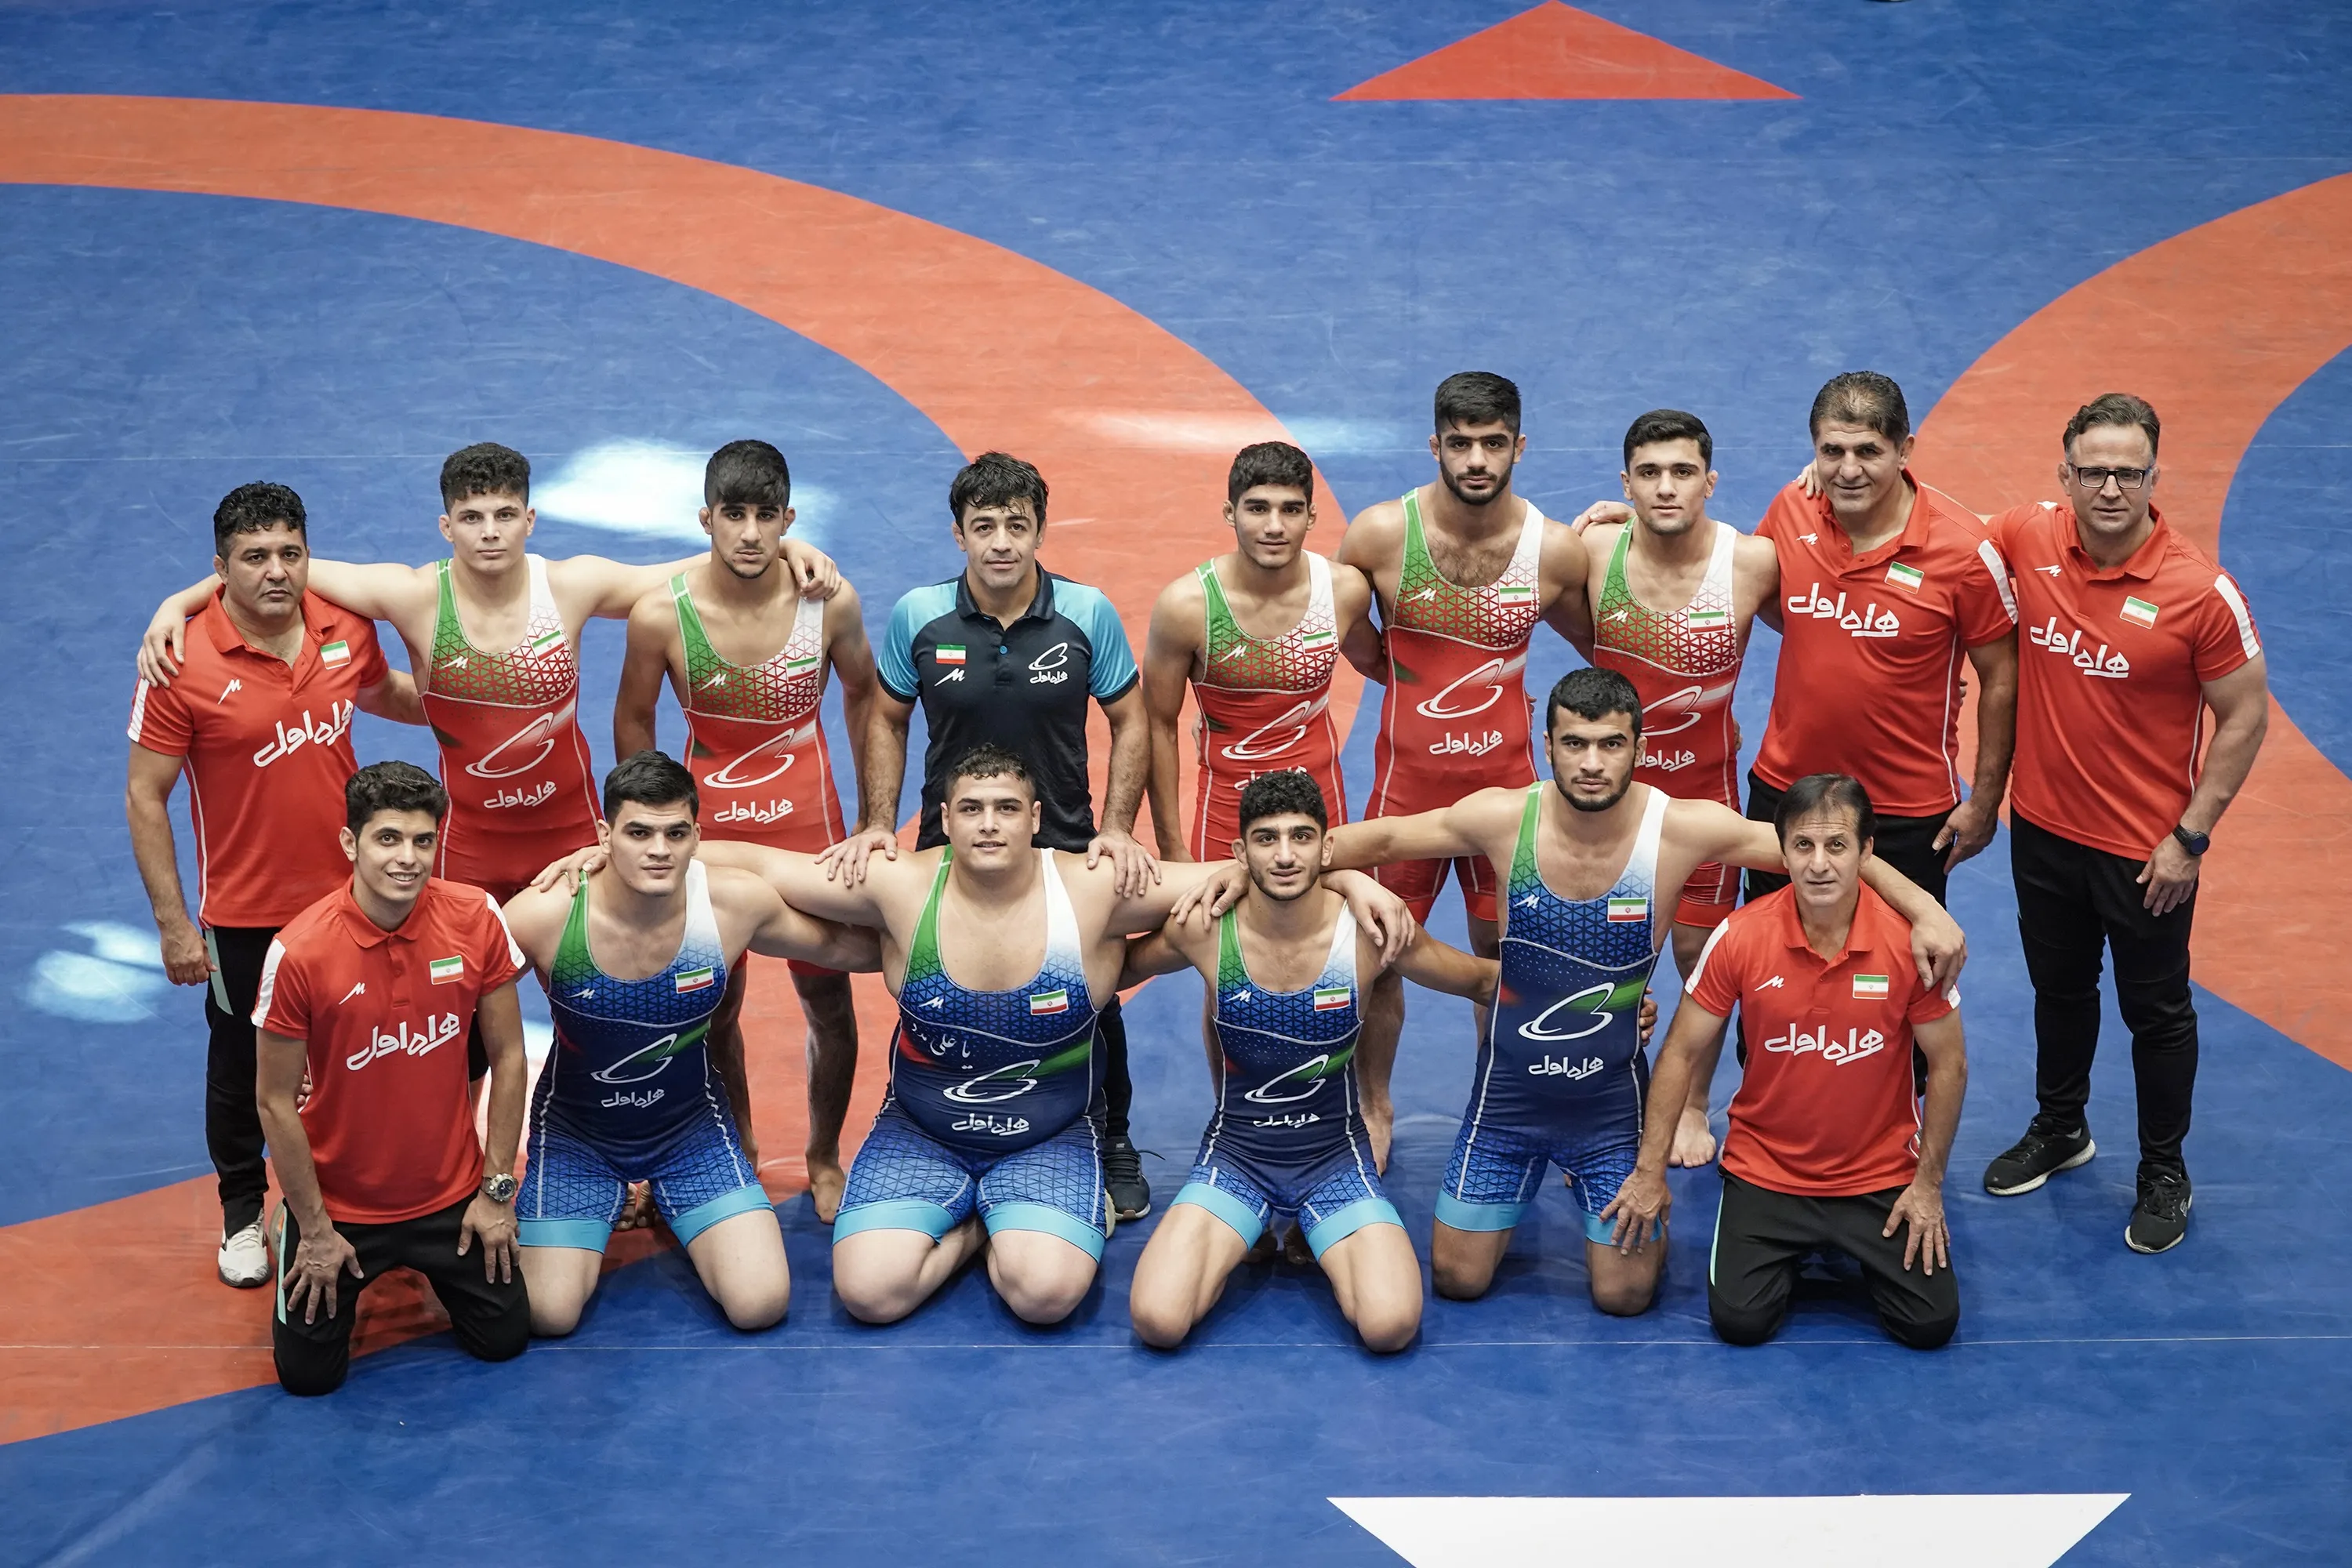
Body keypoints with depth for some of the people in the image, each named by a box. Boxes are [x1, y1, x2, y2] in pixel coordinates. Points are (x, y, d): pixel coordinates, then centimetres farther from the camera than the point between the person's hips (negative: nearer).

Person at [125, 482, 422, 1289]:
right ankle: (243, 1214, 36)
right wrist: (173, 924, -14)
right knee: (241, 1069, 15)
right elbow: (146, 797, -13)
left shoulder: (346, 627, -7)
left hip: (348, 894, 3)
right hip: (243, 913, -3)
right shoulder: (181, 662, -19)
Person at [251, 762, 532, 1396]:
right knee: (308, 1373, 3)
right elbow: (276, 1102, -14)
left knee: (505, 1337, 7)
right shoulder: (300, 952, -24)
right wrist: (315, 1230, -9)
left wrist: (496, 1188, -2)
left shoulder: (476, 919, -16)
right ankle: (294, 1236, 33)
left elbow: (507, 1055, -4)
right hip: (341, 1205, -2)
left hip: (451, 1194, 2)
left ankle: (425, 1263, 37)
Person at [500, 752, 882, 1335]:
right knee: (548, 1314, -15)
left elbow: (837, 947, -1)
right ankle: (607, 1208, 21)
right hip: (576, 1131, -1)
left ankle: (676, 1216, 22)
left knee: (760, 1303, -13)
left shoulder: (736, 903, -21)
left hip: (691, 1124, 1)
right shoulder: (545, 915, -28)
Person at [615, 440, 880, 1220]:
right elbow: (633, 722, -1)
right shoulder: (661, 615, -18)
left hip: (808, 822, 1)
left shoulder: (831, 602, -15)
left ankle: (824, 1157, 31)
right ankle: (738, 1153, 35)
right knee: (716, 1007, 11)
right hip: (709, 826, 0)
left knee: (828, 998, 9)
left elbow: (862, 692, 4)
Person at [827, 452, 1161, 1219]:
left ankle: (1113, 1148, 29)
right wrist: (878, 826, -3)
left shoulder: (1088, 614, -8)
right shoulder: (917, 616, -7)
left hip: (1067, 848, 0)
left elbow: (1129, 723, 1)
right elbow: (887, 721, 6)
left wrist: (1119, 829, -8)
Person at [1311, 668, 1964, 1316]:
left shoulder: (1678, 829, -21)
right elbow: (1381, 839, -6)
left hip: (1611, 1094, -1)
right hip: (1509, 1087, 1)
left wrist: (1923, 909, -22)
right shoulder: (1505, 819, -19)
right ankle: (1524, 1174, 40)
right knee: (1458, 1280, 9)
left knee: (1626, 1296, 4)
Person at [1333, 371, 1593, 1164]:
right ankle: (1374, 1108, 29)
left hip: (1507, 775, 1)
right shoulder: (1381, 533, -14)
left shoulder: (1555, 550, -10)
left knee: (1505, 952, 12)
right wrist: (1403, 674, 4)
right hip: (1408, 776, -1)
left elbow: (1600, 647, 8)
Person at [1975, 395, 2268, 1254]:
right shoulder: (2029, 537, -11)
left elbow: (2245, 718, -13)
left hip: (2146, 852, -4)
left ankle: (2164, 1175, 32)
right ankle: (2060, 1129, 47)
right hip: (2043, 828, 4)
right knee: (2059, 989, 25)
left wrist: (2190, 838, -13)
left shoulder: (2201, 591, -22)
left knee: (2156, 1013, 13)